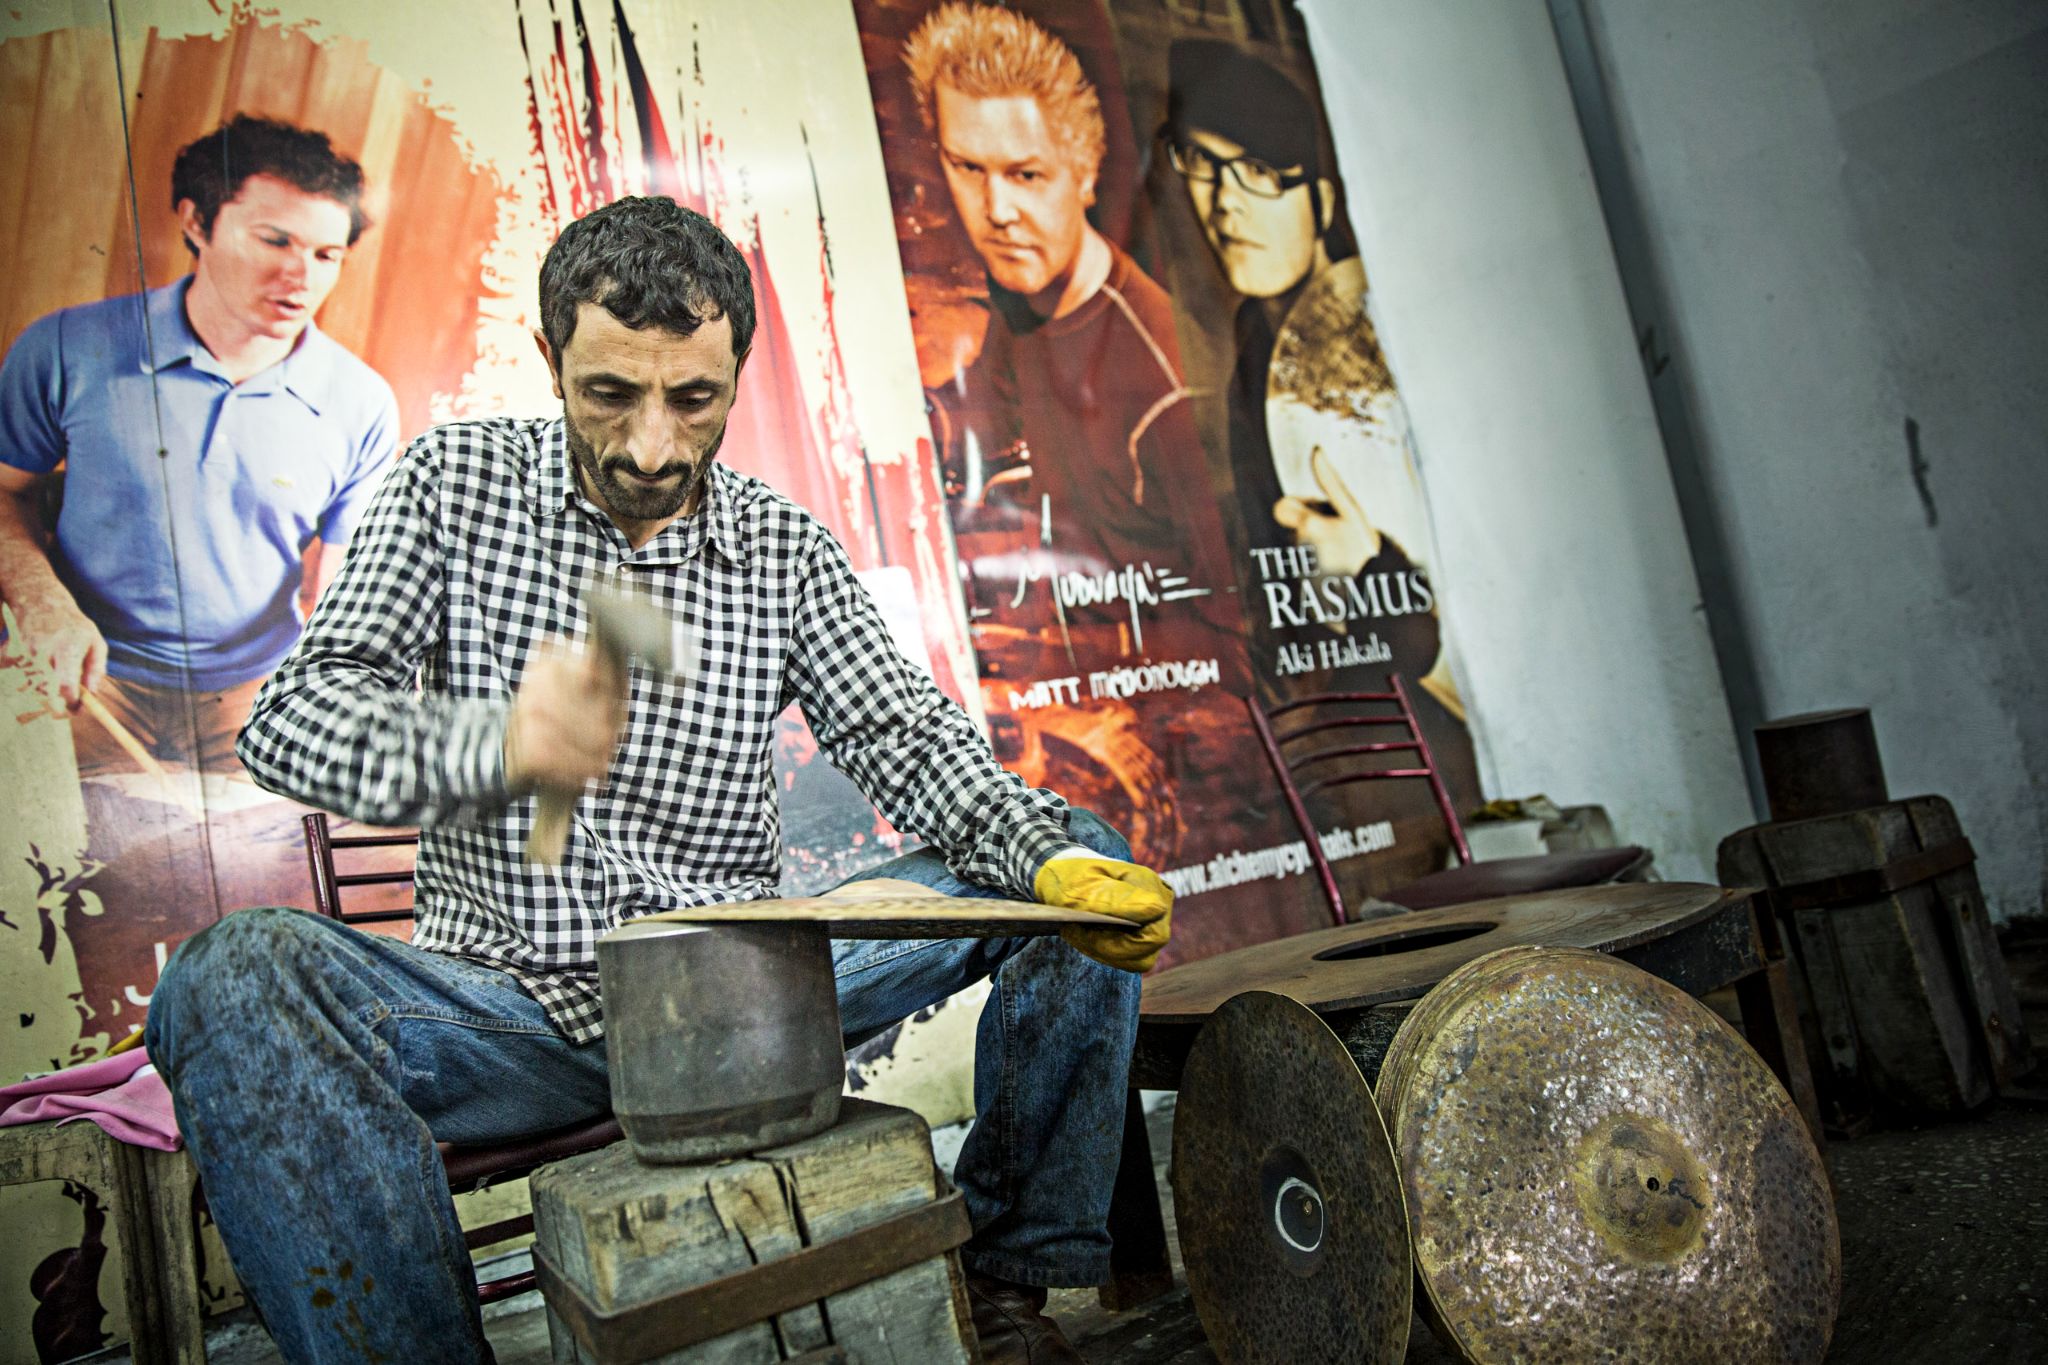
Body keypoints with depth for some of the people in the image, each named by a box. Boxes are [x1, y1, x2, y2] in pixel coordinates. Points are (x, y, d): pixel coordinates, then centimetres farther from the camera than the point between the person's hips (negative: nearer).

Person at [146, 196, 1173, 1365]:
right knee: (235, 981, -30)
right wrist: (491, 744, -31)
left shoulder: (786, 546, 5)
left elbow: (908, 741, -2)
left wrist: (1053, 857, -23)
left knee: (1079, 857, -10)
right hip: (515, 1001, -1)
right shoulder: (457, 482, 0)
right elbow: (292, 719, -8)